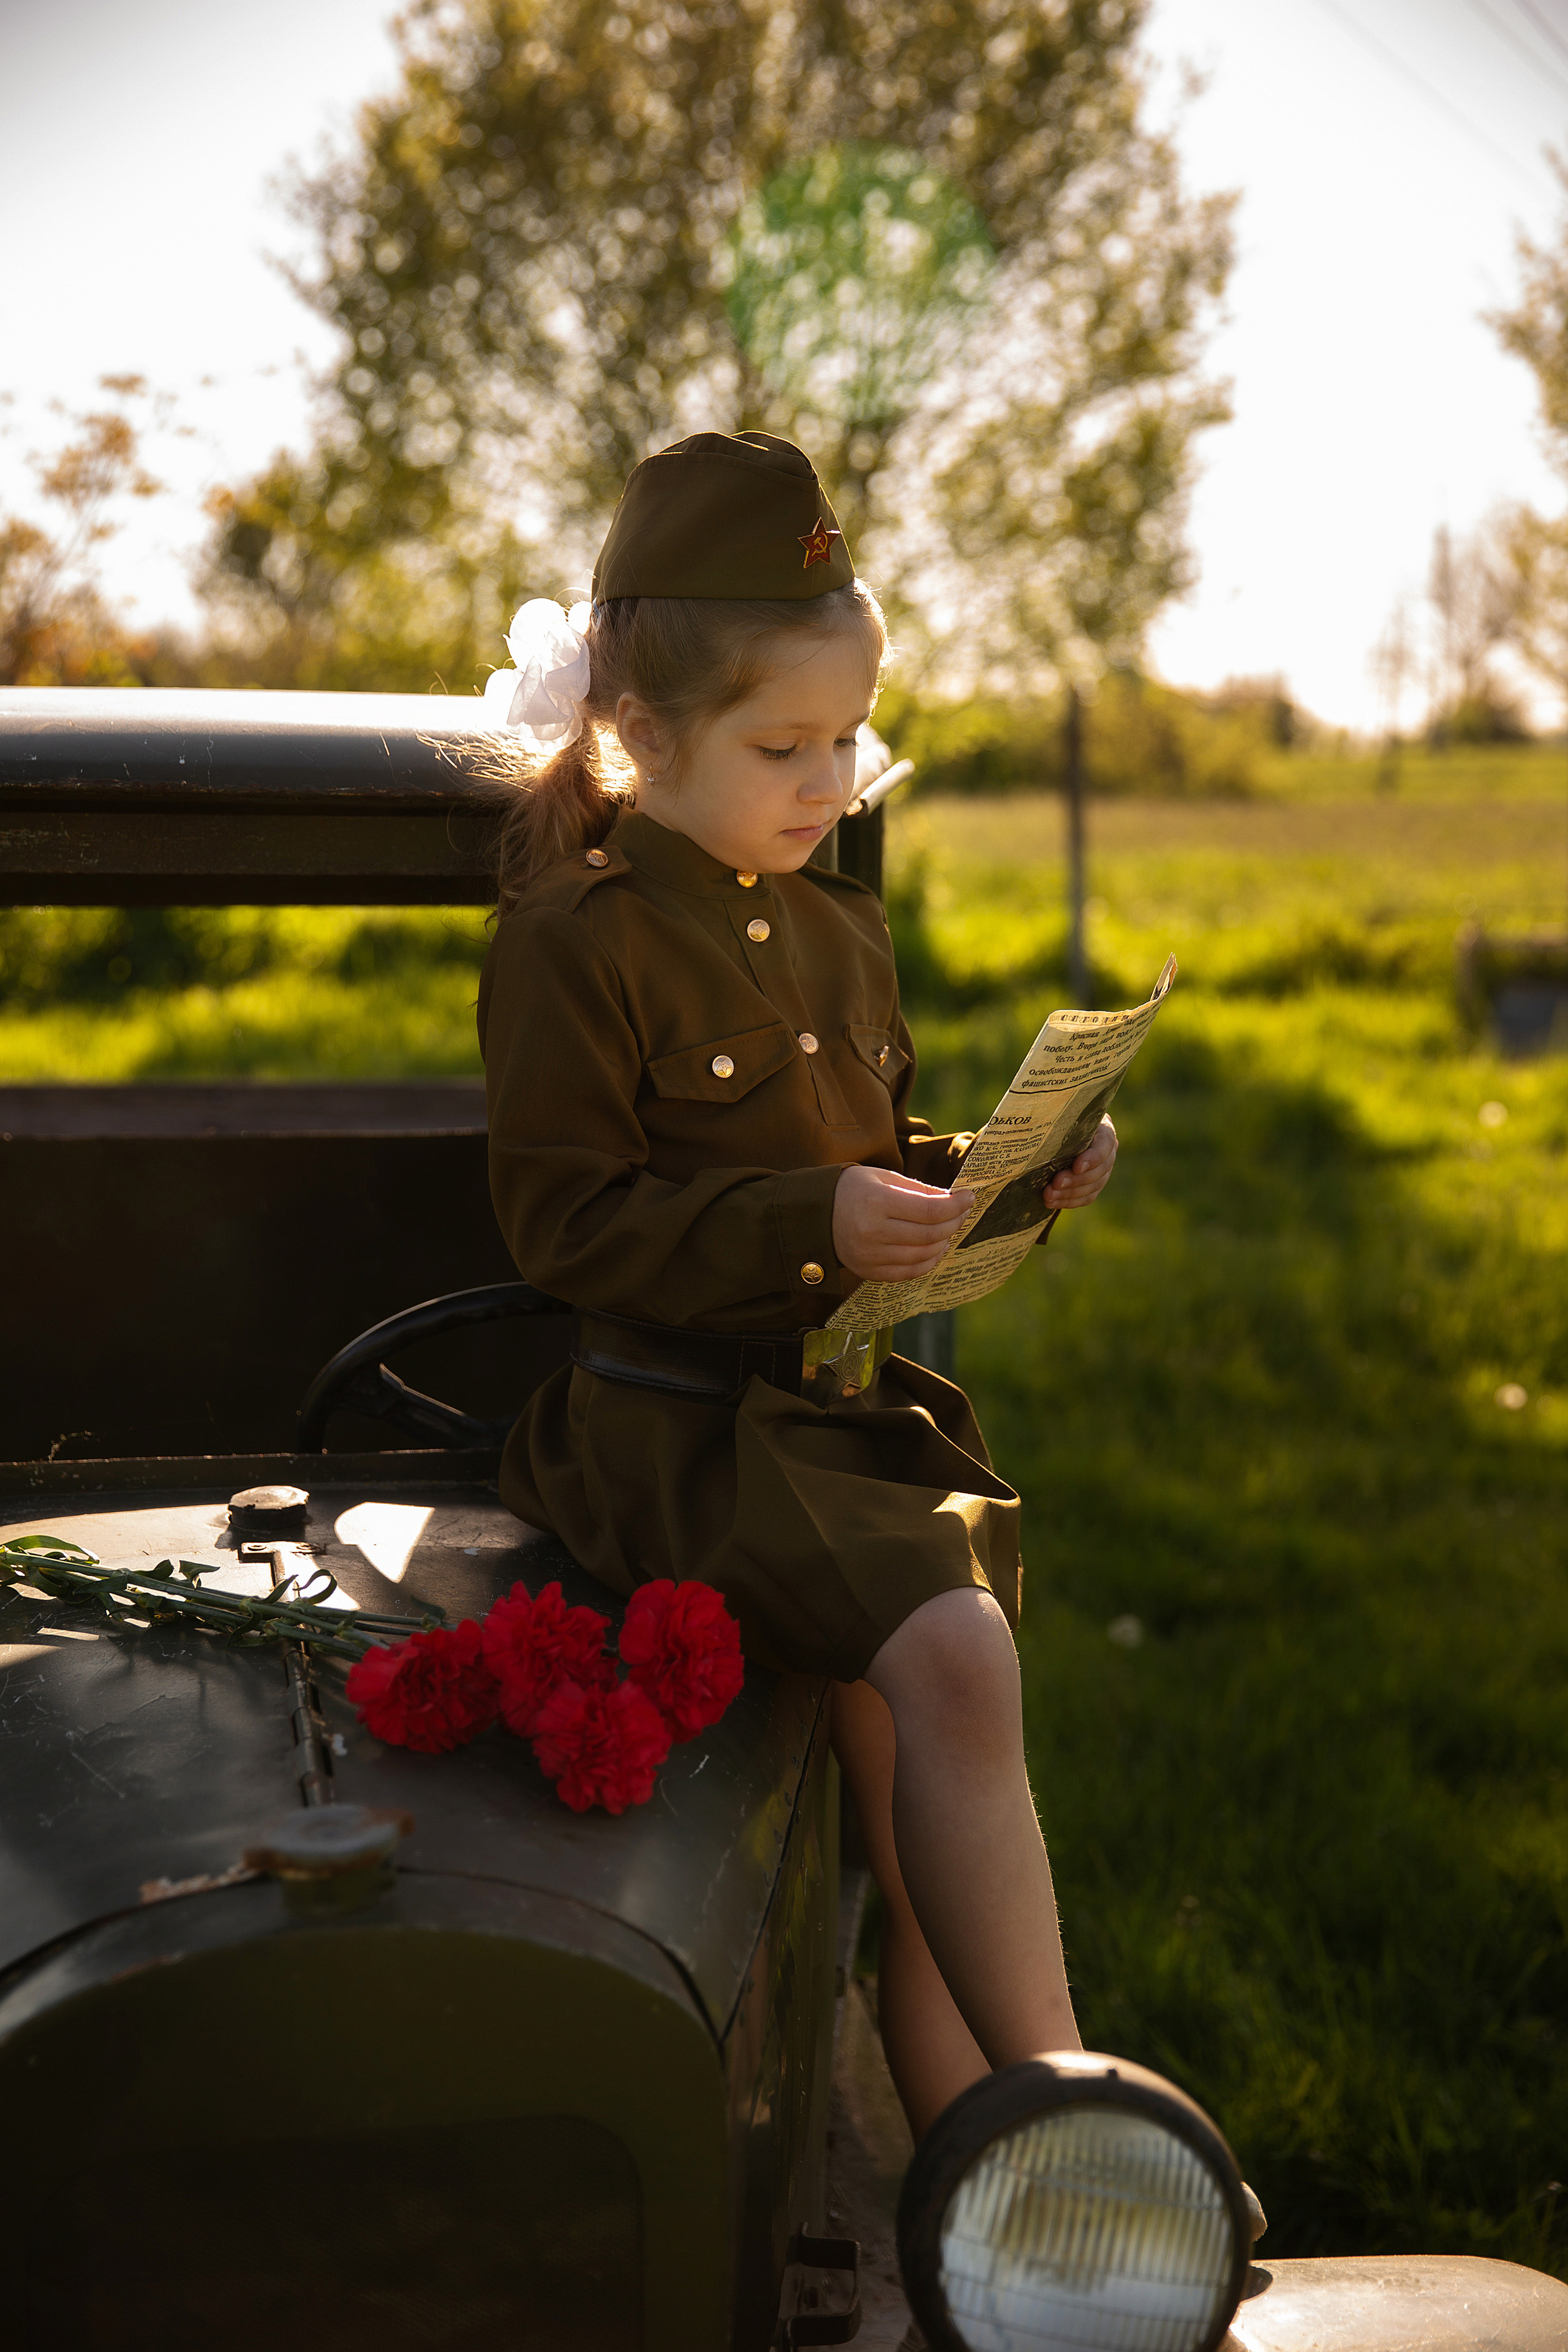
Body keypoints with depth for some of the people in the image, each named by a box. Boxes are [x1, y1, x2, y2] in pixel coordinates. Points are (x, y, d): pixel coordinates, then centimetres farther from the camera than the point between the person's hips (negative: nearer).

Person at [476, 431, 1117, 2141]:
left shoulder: (839, 933, 16)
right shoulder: (580, 942, -9)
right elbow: (562, 1217, -14)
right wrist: (813, 1226, -23)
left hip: (853, 1403, 7)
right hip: (679, 1417, -7)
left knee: (900, 1759, -2)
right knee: (950, 1658, -25)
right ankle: (1057, 2101, -17)